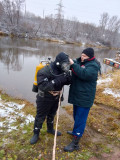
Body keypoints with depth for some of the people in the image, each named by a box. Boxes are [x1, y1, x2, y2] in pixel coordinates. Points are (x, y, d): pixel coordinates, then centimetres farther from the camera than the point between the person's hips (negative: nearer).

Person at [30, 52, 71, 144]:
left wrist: (68, 78, -24)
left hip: (56, 98, 6)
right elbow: (43, 86, -38)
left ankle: (50, 129, 50)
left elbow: (68, 82, 1)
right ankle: (36, 134, 33)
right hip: (44, 99, -6)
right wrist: (58, 81, -42)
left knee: (52, 115, 25)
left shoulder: (63, 71, -9)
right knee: (40, 117, 10)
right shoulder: (44, 72, -29)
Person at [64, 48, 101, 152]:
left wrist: (73, 64, -29)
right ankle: (76, 131, 47)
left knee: (80, 118, -1)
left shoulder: (93, 66, -18)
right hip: (77, 95, 9)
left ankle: (75, 143, 9)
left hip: (84, 98, -8)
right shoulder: (80, 61, 7)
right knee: (76, 115, 24)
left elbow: (84, 74, -33)